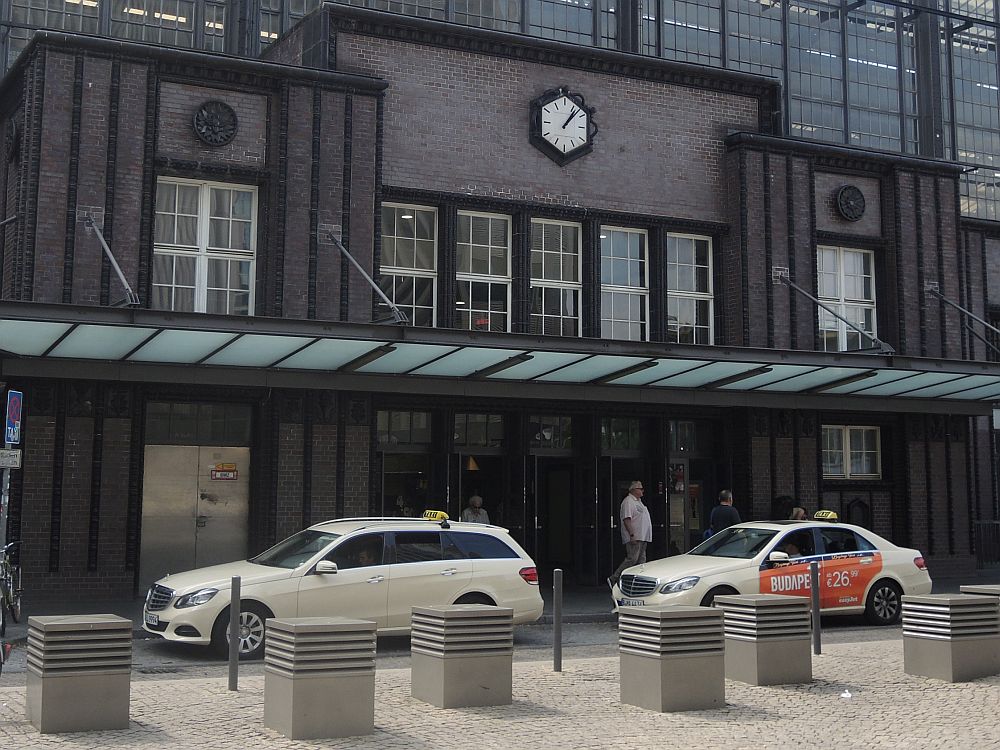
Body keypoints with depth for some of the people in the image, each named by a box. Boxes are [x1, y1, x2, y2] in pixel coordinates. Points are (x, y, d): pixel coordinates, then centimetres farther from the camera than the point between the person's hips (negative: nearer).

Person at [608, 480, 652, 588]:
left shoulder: (638, 501, 22)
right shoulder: (628, 501, -10)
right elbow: (626, 519, -19)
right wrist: (632, 535, -26)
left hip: (642, 537, 10)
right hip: (634, 538, -10)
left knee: (641, 560, 7)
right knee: (632, 559, -14)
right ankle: (614, 579, -9)